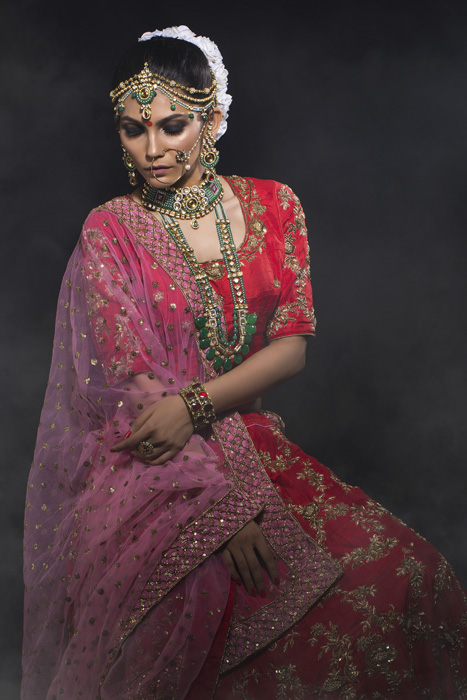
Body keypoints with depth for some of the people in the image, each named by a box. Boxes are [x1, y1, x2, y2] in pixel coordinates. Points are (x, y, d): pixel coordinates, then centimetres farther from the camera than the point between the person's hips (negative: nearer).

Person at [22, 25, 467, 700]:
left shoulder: (274, 207, 6)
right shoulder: (110, 233, -3)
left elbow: (293, 345, 1)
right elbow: (135, 386, -10)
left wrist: (196, 403, -17)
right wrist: (225, 505, -22)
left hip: (253, 440, 3)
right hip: (147, 462, -3)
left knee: (398, 575, -17)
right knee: (201, 593, -31)